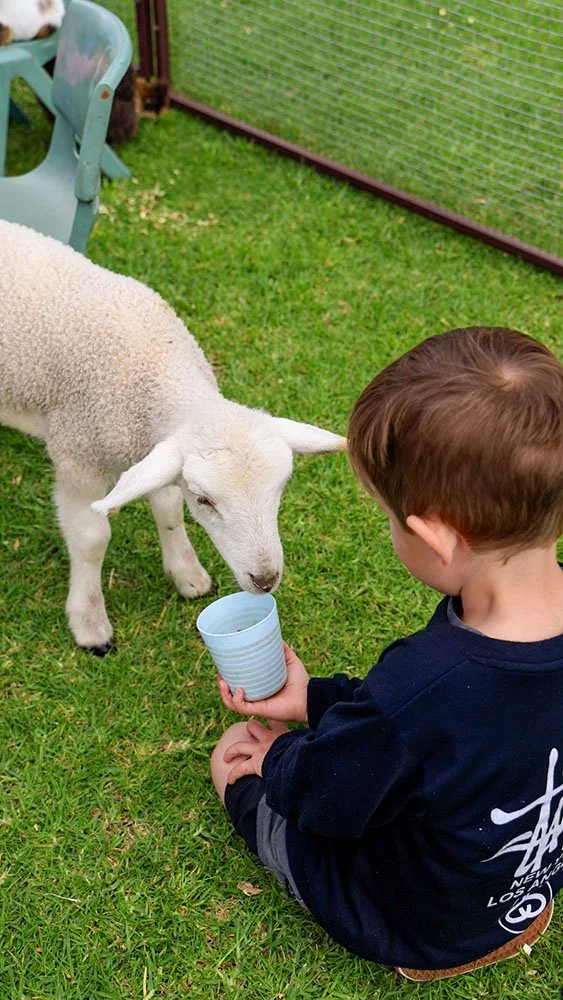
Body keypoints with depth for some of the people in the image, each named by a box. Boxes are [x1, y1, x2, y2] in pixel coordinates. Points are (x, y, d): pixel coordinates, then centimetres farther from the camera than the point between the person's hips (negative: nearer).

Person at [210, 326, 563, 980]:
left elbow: (323, 797, -23)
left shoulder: (414, 691, -45)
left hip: (413, 928, -6)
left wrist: (276, 755, 0)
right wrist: (315, 699, -1)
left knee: (236, 761, 12)